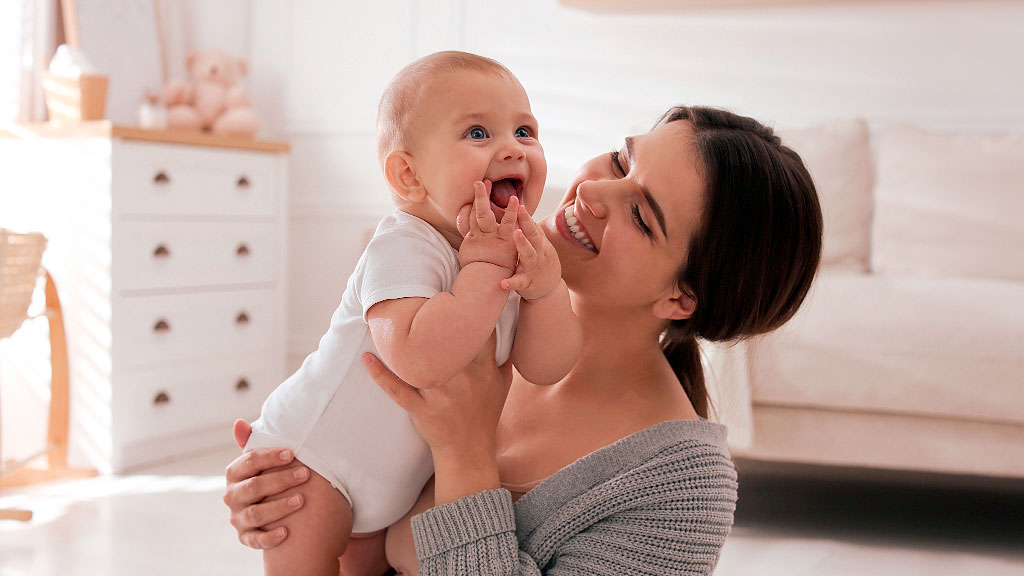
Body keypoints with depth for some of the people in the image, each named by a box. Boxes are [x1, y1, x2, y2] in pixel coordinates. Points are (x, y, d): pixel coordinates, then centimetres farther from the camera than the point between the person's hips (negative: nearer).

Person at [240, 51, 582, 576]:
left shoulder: (514, 250, -4)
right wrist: (486, 266, -37)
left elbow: (545, 368, -7)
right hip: (308, 455, -7)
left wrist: (545, 288, -26)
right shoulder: (404, 247, -29)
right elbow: (420, 361, -45)